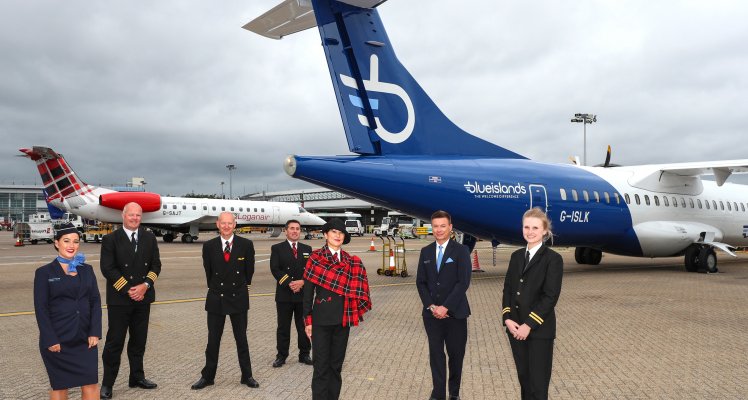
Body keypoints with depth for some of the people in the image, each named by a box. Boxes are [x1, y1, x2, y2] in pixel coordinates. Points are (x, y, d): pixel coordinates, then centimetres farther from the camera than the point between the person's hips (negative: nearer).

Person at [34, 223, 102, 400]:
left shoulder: (87, 270, 9)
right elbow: (41, 308, -5)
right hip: (57, 340, -2)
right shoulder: (44, 272, -1)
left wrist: (95, 332, -3)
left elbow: (95, 302, 6)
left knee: (91, 383, -2)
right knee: (59, 385, 8)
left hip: (85, 339, 3)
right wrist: (50, 340, -11)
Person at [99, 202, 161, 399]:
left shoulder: (149, 237, 8)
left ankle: (137, 377, 25)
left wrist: (145, 285, -10)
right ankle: (107, 383, 11)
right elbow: (107, 268, -10)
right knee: (115, 342, 1)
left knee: (139, 340, 12)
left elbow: (156, 264, 5)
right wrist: (128, 289, -14)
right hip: (119, 298, -4)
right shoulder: (111, 239, -3)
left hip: (143, 297, 4)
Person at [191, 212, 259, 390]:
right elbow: (208, 271, 9)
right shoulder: (209, 246, -3)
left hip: (239, 298, -1)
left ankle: (247, 376, 19)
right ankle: (207, 376, 20)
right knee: (213, 340, 8)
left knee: (241, 339, 9)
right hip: (216, 298, 1)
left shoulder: (246, 245, -6)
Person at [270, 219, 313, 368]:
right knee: (283, 327, 4)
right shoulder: (277, 248, 2)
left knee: (304, 326, 8)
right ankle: (281, 355, 14)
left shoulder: (307, 249, 12)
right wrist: (289, 283, -17)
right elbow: (275, 269, -8)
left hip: (303, 294, 2)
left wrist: (302, 282, -13)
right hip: (284, 294, -2)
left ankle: (304, 354, 19)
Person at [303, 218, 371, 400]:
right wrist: (307, 320, -6)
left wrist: (356, 310, -4)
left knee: (336, 364, 12)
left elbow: (353, 288, 11)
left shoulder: (351, 262, 5)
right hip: (321, 319, -4)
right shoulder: (315, 258, -5)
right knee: (321, 365, 0)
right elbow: (308, 291, -5)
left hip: (343, 319, 4)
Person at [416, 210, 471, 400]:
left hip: (455, 313, -2)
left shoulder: (461, 250, -4)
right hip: (431, 313, 3)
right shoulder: (425, 251, 7)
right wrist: (431, 306, -8)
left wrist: (445, 307, -16)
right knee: (436, 353, 5)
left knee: (456, 353, 7)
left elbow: (463, 282, -12)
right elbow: (420, 282, 6)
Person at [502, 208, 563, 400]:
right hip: (516, 328, 5)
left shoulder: (553, 259, -8)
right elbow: (508, 289, 9)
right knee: (524, 377, 13)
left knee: (538, 382, 1)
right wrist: (508, 319, -5)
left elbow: (551, 296, -13)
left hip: (540, 330, -5)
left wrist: (529, 325, -16)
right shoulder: (516, 256, 9)